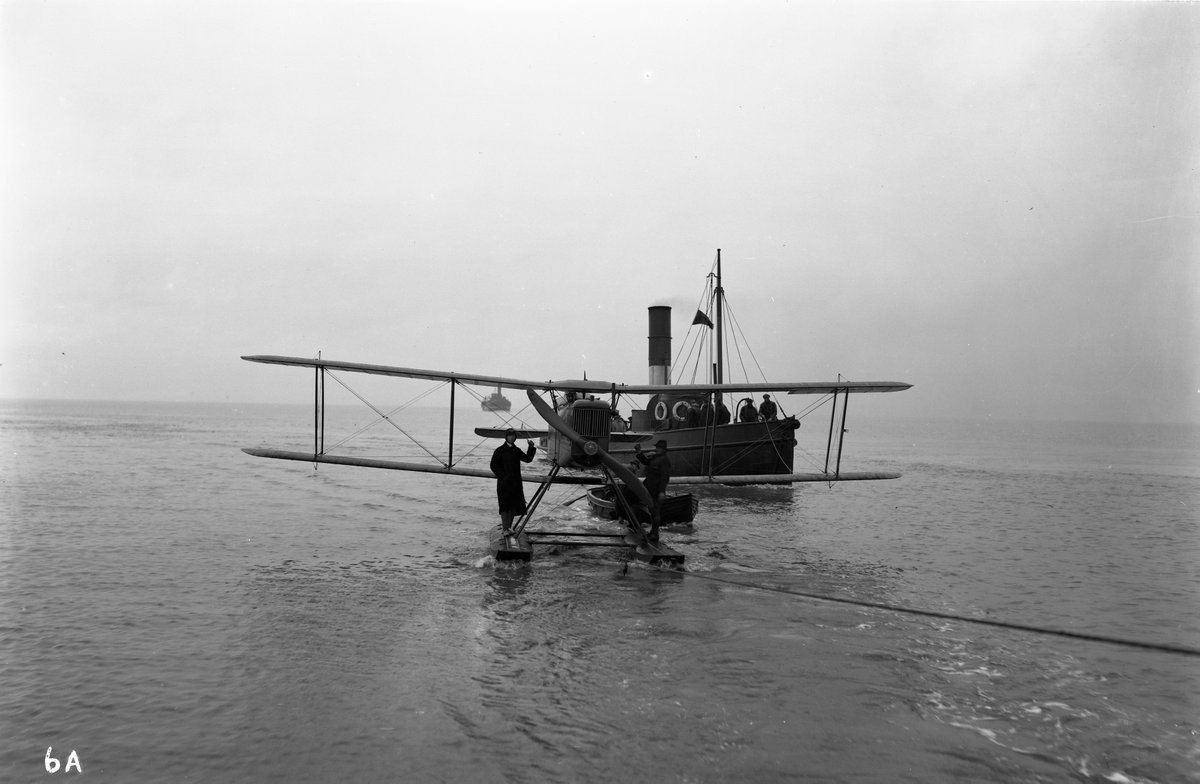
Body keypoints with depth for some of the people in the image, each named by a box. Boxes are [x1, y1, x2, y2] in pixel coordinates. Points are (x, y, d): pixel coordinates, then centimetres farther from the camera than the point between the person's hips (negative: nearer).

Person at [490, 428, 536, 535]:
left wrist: (531, 448, -2)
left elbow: (528, 459, 11)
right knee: (505, 505, -7)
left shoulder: (517, 450, 14)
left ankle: (508, 527, 15)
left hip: (515, 482, 5)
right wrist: (502, 476, -12)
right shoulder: (500, 450, -2)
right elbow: (493, 465, -4)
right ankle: (504, 528, -4)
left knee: (513, 505, 6)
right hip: (504, 482, -5)